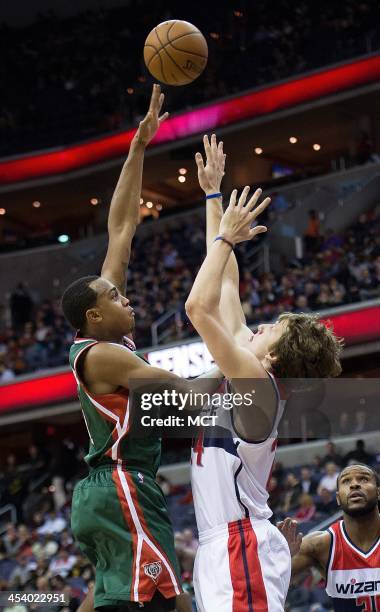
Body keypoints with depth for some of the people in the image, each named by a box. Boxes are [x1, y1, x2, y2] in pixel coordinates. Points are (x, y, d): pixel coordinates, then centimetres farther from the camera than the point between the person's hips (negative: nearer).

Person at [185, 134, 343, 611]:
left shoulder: (256, 380, -11)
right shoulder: (250, 378, 13)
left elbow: (199, 308, -22)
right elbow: (226, 285, 18)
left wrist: (226, 237, -10)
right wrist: (213, 199, 20)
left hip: (241, 547, -10)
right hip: (223, 546, 10)